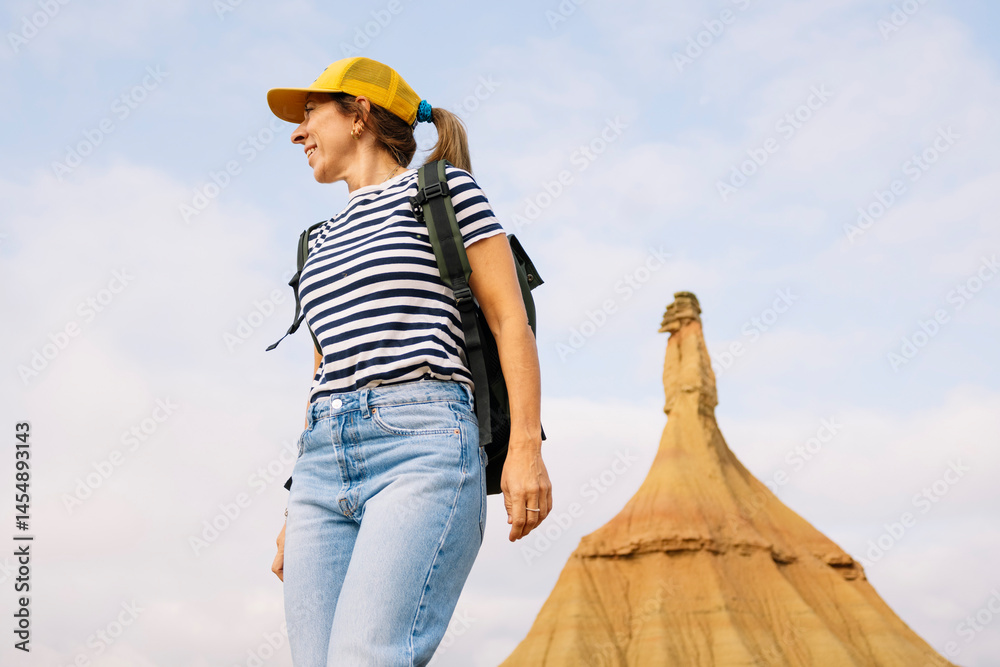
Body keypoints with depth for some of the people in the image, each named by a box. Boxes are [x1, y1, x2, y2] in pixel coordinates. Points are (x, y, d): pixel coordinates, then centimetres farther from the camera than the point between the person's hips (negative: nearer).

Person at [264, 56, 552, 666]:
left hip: (423, 451, -6)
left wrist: (526, 444, -11)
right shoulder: (324, 243, 27)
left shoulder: (446, 188, 9)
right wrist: (298, 510, 21)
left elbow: (512, 319, 2)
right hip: (325, 466, 7)